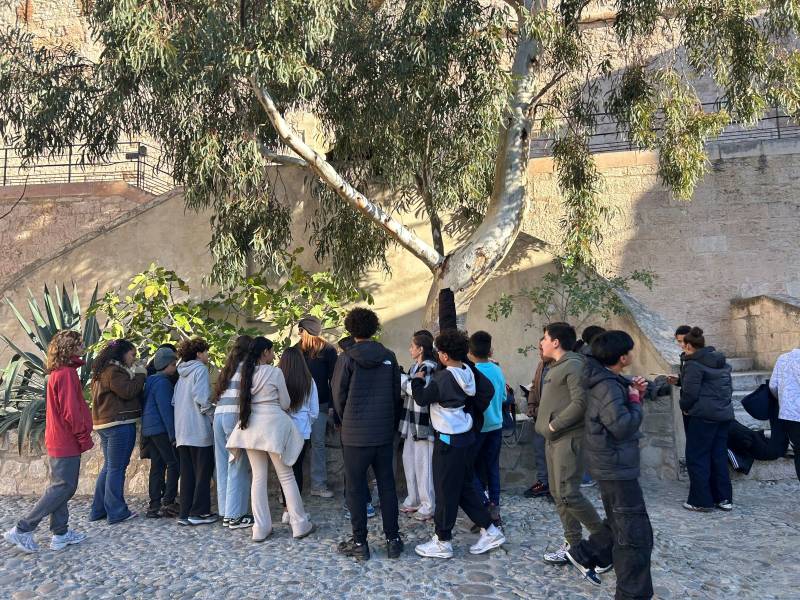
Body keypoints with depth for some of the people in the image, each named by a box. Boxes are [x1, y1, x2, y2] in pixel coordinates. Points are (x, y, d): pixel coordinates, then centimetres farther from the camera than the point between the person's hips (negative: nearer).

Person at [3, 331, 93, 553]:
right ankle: (22, 530, 1)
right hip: (67, 443, -10)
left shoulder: (57, 372, 12)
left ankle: (60, 534, 19)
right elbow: (71, 411, -21)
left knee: (60, 487, 13)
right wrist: (85, 438, -13)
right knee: (62, 488, -4)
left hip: (58, 441, 10)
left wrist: (81, 437, 18)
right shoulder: (67, 373, -17)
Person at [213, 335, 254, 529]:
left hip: (218, 415, 8)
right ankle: (236, 516, 1)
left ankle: (225, 513, 18)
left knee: (223, 467, 11)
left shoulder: (227, 368, 20)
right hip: (235, 416, -8)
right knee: (238, 468, -2)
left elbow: (218, 394, 16)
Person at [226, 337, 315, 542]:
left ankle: (261, 528, 12)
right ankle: (299, 525, 10)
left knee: (258, 477, 10)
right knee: (286, 477, 4)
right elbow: (285, 404, -1)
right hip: (272, 424, -5)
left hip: (251, 426, 5)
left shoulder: (247, 373, 6)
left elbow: (245, 400, 13)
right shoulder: (275, 372, -8)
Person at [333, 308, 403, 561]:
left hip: (355, 435, -4)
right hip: (384, 433, 4)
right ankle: (393, 540, 17)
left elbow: (338, 395, -5)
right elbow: (397, 394, 6)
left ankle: (359, 543, 14)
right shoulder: (389, 357, 0)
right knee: (387, 485, 12)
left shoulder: (347, 358, -11)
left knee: (356, 488, 7)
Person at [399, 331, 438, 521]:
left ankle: (429, 506, 11)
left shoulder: (429, 368, -15)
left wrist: (401, 378, -13)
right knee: (409, 460, 16)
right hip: (412, 422, 9)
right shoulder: (415, 367, 13)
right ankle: (414, 500, 30)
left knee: (424, 464, -1)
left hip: (423, 423, -9)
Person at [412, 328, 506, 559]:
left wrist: (417, 380, 5)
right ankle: (490, 531, 23)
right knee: (466, 486, 19)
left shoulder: (442, 378, -20)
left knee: (445, 491, 3)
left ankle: (442, 542, 14)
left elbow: (421, 398, -11)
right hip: (466, 436, 8)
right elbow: (489, 391, 13)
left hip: (448, 441, -8)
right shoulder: (469, 372, 1)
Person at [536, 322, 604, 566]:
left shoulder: (573, 365, -14)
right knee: (558, 494, 11)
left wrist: (554, 425, -17)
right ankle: (573, 544, 20)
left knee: (568, 494, -10)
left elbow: (580, 403, -22)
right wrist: (548, 427, 7)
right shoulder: (556, 366, 16)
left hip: (569, 438, -10)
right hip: (554, 439, 10)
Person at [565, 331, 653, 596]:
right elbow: (622, 425, -30)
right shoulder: (608, 386, -23)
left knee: (620, 523, 25)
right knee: (636, 534, -2)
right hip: (616, 467, -11)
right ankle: (633, 593, 7)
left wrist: (632, 391, 0)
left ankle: (584, 554, 34)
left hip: (612, 464, 11)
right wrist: (635, 400, -14)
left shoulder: (609, 380, 9)